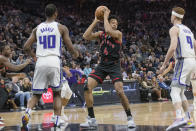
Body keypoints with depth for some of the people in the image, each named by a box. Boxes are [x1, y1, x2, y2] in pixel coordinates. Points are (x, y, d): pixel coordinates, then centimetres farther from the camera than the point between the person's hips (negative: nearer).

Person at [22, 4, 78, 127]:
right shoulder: (61, 28, 5)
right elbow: (70, 47, 4)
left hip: (40, 62, 2)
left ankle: (27, 112, -17)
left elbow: (26, 47, 10)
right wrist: (75, 53, 26)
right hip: (54, 61, -2)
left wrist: (34, 56, 30)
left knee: (36, 94, 9)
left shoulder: (37, 29, 14)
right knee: (57, 93, 13)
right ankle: (58, 119, 4)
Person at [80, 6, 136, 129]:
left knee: (120, 91, -18)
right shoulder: (101, 34, 9)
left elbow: (109, 31, -25)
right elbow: (86, 36, -5)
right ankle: (92, 120, -3)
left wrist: (105, 16, -13)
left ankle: (130, 118, 1)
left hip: (114, 65, -4)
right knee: (87, 88, -10)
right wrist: (96, 21, -5)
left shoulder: (118, 33, -3)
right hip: (102, 65, 4)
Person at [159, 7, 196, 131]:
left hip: (183, 61, -8)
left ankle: (179, 118, -35)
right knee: (180, 92, 17)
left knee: (175, 91, -16)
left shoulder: (174, 29, -3)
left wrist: (164, 64, -12)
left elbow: (173, 47, -18)